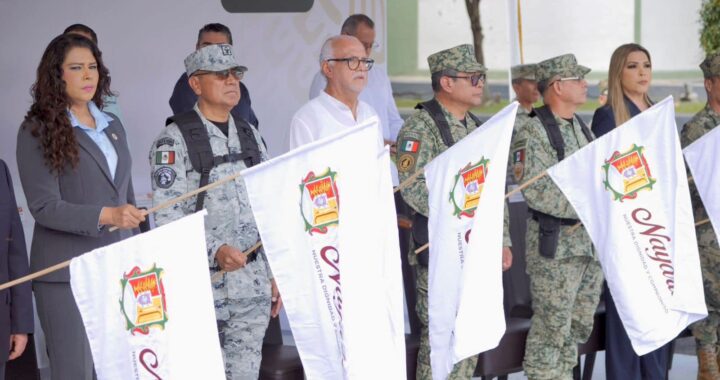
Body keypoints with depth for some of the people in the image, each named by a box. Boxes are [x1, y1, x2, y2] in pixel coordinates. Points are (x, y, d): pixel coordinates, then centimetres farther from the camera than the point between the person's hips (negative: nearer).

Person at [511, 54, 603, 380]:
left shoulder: (583, 129, 14)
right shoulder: (534, 133, -11)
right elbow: (535, 191, -20)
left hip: (592, 241, 8)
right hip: (555, 244, -8)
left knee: (579, 326, 13)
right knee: (552, 327, -3)